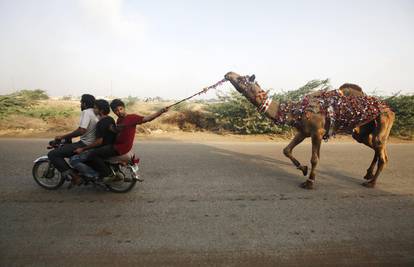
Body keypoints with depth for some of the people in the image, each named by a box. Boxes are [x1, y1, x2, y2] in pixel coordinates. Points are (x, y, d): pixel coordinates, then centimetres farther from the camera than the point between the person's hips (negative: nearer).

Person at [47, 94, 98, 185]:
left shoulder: (86, 112, -14)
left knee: (52, 154, -11)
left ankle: (73, 175, -12)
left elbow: (82, 130, -27)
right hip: (93, 144, 10)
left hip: (84, 145, -10)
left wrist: (63, 136, -19)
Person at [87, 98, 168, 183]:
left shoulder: (132, 117, -11)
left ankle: (109, 174, -4)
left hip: (121, 147, -9)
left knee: (93, 155, -16)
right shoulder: (119, 120, 15)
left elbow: (147, 118, -21)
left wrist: (161, 111, -32)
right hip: (117, 144, 9)